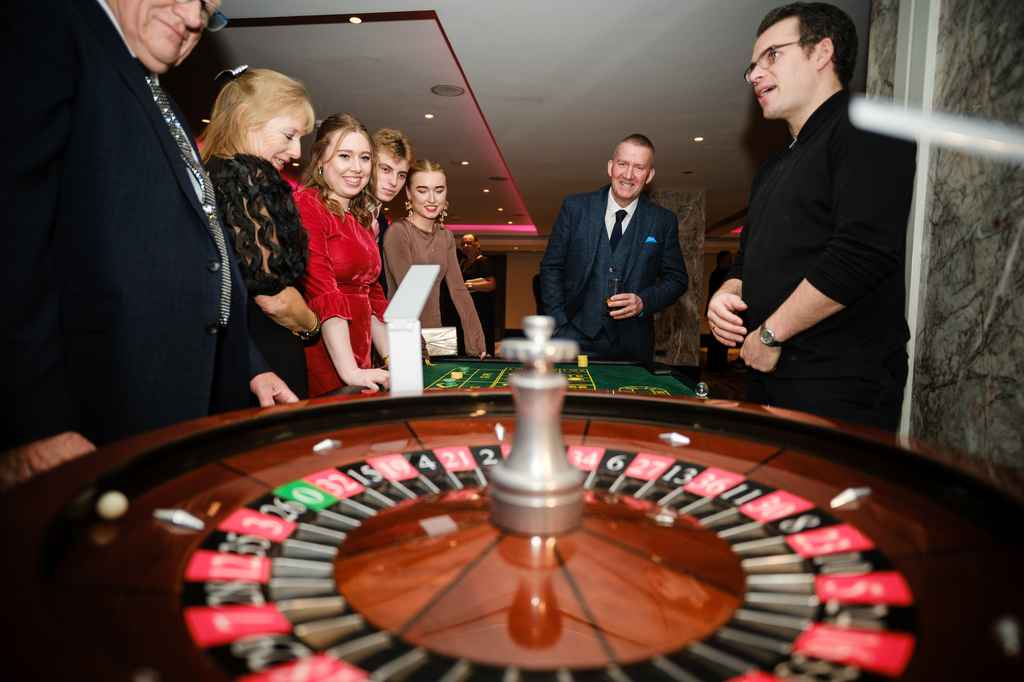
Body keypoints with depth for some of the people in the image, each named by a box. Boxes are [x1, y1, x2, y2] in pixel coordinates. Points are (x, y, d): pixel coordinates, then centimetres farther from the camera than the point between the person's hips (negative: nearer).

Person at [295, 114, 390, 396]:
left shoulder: (362, 220, 16)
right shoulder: (306, 204, -7)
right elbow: (323, 293, -17)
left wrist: (392, 362, 11)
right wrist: (351, 373, -24)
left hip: (357, 363, 7)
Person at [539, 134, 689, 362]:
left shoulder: (664, 222, 4)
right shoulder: (575, 207, 3)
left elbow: (677, 279, 9)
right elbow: (551, 268, 5)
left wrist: (643, 302, -10)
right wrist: (558, 322, -5)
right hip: (575, 337, 0)